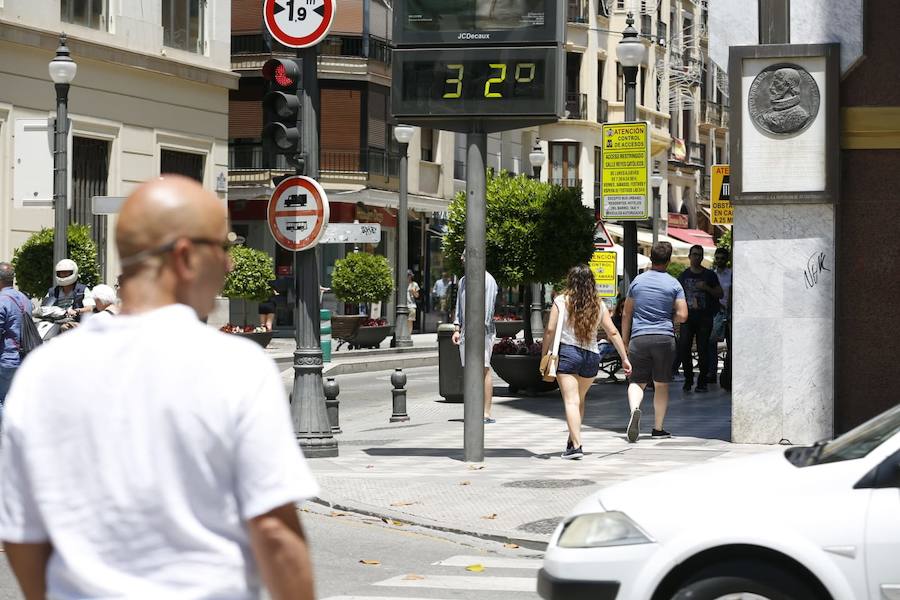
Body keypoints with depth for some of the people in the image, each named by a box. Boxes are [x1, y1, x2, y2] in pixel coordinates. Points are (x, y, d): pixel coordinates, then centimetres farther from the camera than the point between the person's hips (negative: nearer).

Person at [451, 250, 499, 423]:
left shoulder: (487, 280, -4)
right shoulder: (463, 281, 19)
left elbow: (488, 307, -11)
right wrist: (457, 329, 14)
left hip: (482, 331, -7)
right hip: (466, 331, 7)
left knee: (484, 369, -8)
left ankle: (487, 412, -9)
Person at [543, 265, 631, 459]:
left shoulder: (561, 301, -3)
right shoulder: (599, 305, 5)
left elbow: (550, 330, -8)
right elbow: (613, 332, 5)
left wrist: (544, 355, 0)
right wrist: (624, 358, 9)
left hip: (566, 353, -4)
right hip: (591, 355, 4)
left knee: (571, 401, -6)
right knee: (580, 400, 21)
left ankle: (576, 445, -17)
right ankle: (572, 441, 27)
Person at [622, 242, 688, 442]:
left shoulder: (637, 281, 7)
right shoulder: (673, 284, 0)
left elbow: (626, 314, 10)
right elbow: (682, 316, -6)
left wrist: (625, 342, 18)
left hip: (639, 338, 1)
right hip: (664, 338, -1)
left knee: (637, 381, 6)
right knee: (661, 385, 10)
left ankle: (635, 409, -24)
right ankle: (658, 429, 14)